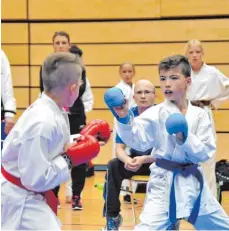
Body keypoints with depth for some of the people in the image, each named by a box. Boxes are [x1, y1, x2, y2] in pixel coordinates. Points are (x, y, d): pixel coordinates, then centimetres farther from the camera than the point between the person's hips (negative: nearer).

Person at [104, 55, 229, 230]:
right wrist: (124, 118, -40)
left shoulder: (199, 115, 0)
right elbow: (137, 139, -23)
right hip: (164, 183, -4)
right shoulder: (156, 114, -9)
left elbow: (206, 153, -5)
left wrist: (185, 138, -21)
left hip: (193, 181, 4)